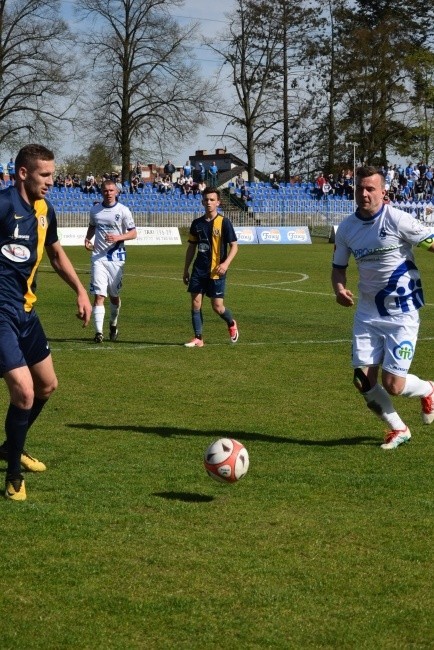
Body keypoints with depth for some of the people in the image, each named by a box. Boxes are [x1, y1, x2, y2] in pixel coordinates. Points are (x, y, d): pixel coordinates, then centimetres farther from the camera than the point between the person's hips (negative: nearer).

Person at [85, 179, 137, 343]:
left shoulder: (123, 211, -3)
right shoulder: (95, 210, 8)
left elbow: (133, 233, -1)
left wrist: (118, 237, -18)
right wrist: (87, 239, 6)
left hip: (116, 257, -1)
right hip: (98, 256, 1)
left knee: (114, 295, 11)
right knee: (99, 295, -9)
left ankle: (113, 325, 35)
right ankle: (98, 332, -12)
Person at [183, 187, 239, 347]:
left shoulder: (224, 222, -6)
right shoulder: (197, 223, 7)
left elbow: (234, 246, -6)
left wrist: (226, 263, -21)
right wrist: (186, 269, 13)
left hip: (216, 271, -4)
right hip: (199, 269, 4)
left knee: (217, 306, -2)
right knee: (196, 303, -2)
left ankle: (231, 324, 29)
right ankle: (198, 338, 5)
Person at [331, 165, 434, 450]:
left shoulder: (397, 219, -16)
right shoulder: (347, 228, 0)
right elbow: (339, 266, 12)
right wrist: (339, 288, -9)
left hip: (402, 313, -5)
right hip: (368, 312, 5)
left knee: (392, 385, -8)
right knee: (363, 381, 0)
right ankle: (398, 429, 26)